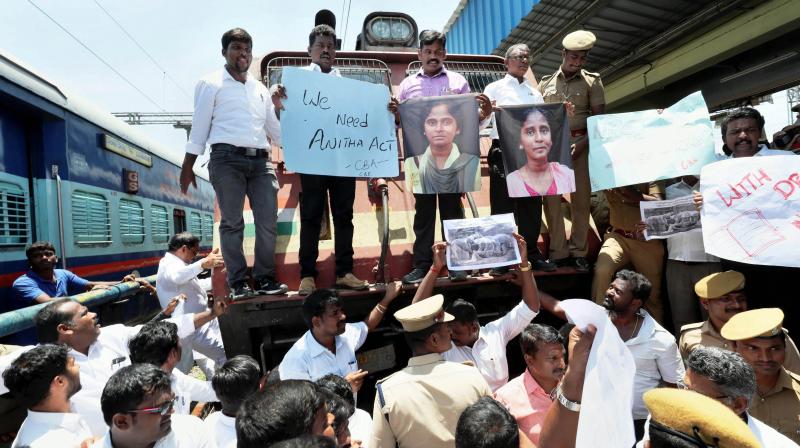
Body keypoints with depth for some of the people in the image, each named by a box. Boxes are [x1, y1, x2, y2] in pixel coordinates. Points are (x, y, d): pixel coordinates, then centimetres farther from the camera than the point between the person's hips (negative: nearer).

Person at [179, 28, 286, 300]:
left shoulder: (260, 89, 23)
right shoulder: (211, 84, 9)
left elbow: (275, 127, 24)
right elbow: (199, 126, 4)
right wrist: (188, 165, -1)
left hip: (260, 160, 4)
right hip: (227, 158, -4)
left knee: (268, 221, -4)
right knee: (232, 222, -4)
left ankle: (264, 278, 6)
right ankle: (238, 283, 2)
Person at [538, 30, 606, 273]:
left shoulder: (592, 81, 9)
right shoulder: (546, 83, 12)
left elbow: (600, 118, 3)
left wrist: (582, 143, -12)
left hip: (581, 144, -1)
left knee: (581, 199, 0)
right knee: (551, 198, -3)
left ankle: (579, 252, 9)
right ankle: (558, 252, 4)